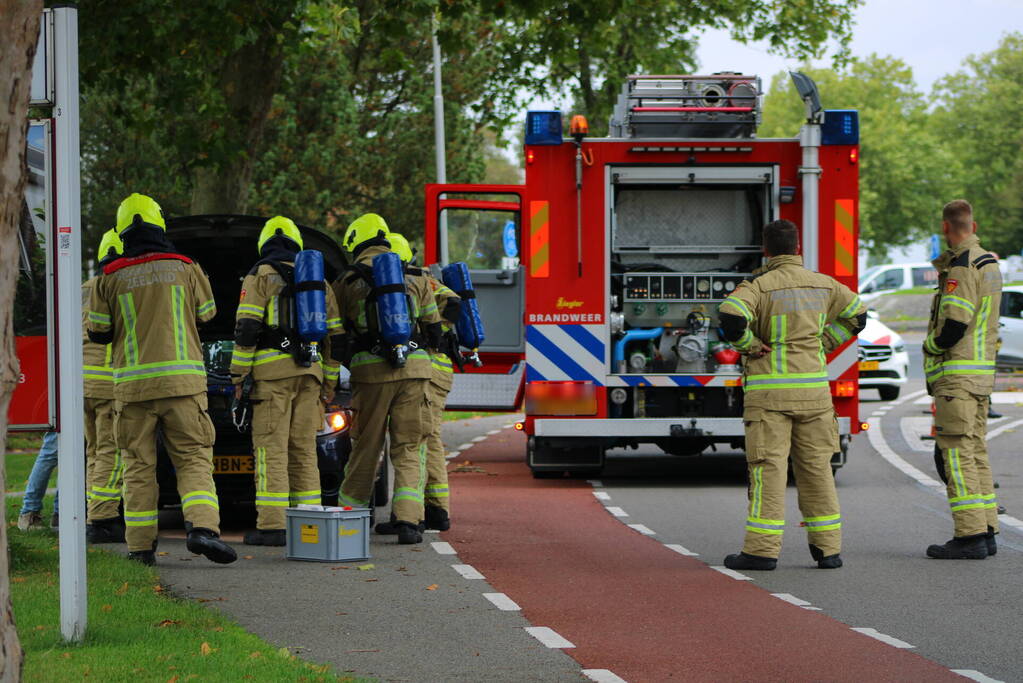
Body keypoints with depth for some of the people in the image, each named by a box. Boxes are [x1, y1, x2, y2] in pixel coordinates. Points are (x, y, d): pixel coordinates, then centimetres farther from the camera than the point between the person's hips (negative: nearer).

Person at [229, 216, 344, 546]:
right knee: (304, 449, 10)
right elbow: (334, 336, 16)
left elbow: (246, 329, -9)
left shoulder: (260, 277, 1)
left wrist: (238, 374, -6)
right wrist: (329, 383, 20)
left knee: (271, 448, -6)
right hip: (309, 371, 5)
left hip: (272, 370, -5)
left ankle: (272, 525, -11)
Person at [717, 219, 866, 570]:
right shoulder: (822, 284, 8)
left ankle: (763, 548, -7)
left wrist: (750, 346, -10)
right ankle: (827, 547, 10)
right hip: (813, 388, 4)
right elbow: (856, 315, 20)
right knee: (816, 466, 10)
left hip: (769, 389, -4)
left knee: (768, 467, -4)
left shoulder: (759, 286, -8)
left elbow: (731, 315, -26)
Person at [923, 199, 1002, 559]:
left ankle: (969, 535, -13)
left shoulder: (963, 266, -15)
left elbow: (954, 325, -21)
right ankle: (985, 531, 13)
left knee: (957, 452, -10)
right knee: (975, 451, 12)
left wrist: (930, 345, -4)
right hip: (982, 370, 10)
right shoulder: (988, 262, 15)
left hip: (957, 374, -10)